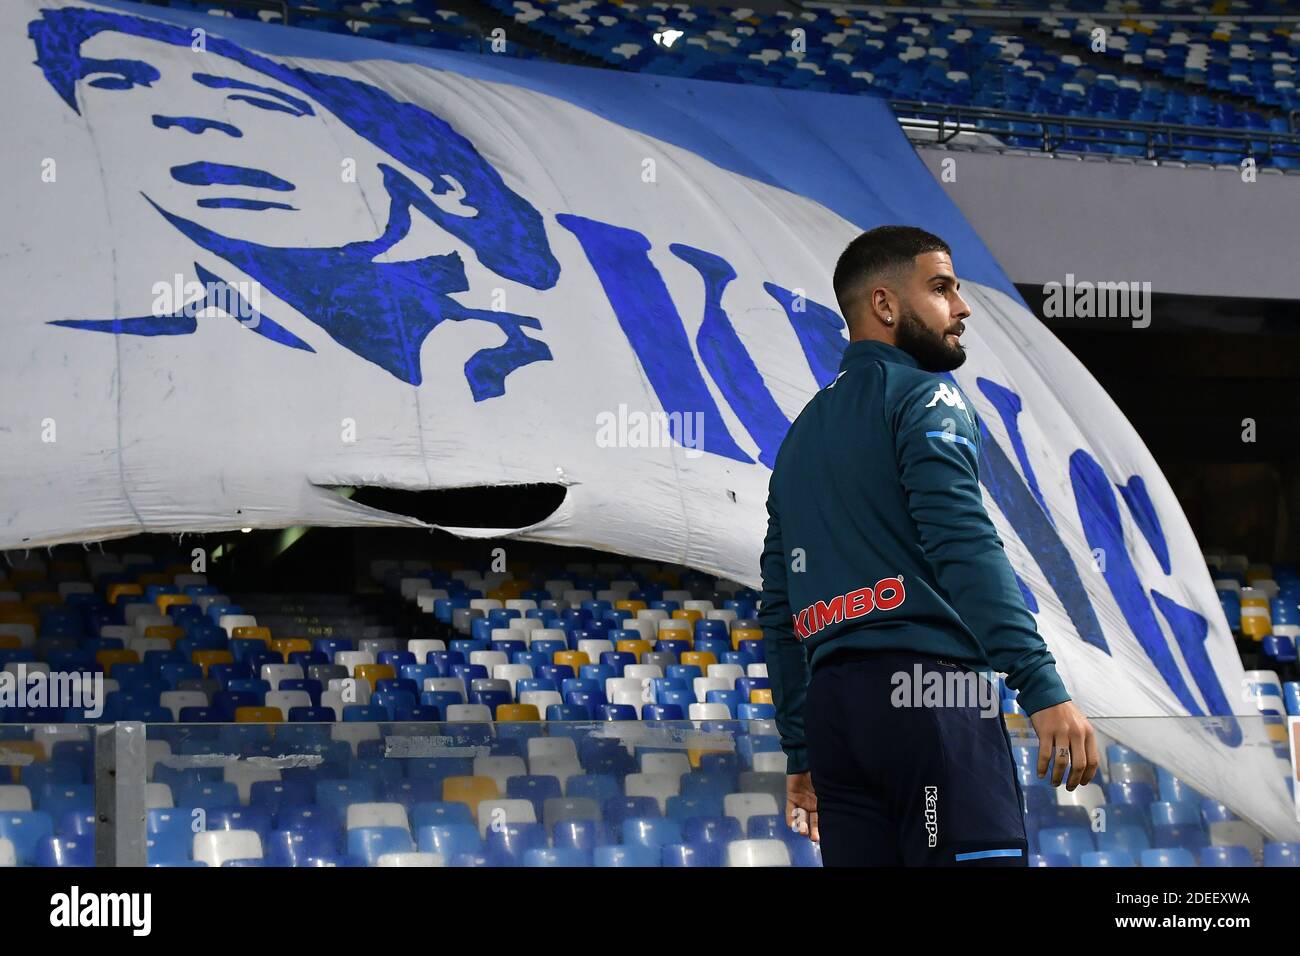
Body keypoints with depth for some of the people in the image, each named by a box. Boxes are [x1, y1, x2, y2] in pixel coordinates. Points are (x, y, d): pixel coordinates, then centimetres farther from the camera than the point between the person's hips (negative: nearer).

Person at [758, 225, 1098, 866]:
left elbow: (779, 611, 24)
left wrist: (800, 753, 25)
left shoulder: (800, 436, 25)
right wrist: (1044, 689, -21)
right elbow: (963, 544, -15)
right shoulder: (923, 396, 1)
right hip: (926, 691, -8)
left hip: (833, 701, 8)